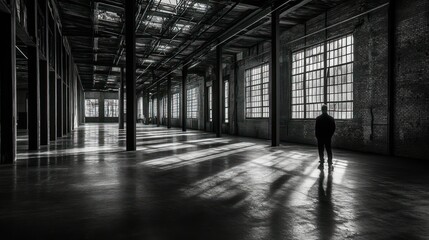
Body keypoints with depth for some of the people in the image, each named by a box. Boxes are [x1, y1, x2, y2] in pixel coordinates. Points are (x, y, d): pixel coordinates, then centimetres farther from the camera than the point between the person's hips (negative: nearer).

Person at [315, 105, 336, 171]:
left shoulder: (318, 118, -10)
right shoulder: (331, 118, -5)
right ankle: (330, 165, 6)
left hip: (320, 137, -1)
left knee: (321, 151, 8)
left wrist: (317, 136, 4)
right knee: (329, 151, 8)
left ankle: (321, 164, 12)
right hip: (328, 138, 1)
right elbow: (333, 129, -1)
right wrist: (330, 135, 12)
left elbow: (316, 128, -8)